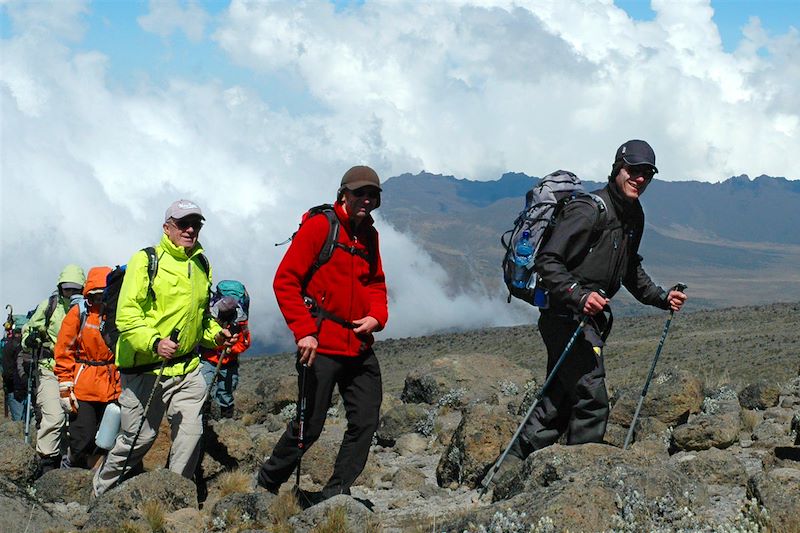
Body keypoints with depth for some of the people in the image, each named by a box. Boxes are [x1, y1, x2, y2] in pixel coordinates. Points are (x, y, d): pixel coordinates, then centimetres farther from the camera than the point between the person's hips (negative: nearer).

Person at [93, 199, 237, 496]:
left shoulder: (202, 266, 15)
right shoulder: (146, 260, -6)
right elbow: (126, 315, -15)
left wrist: (215, 334, 10)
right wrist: (154, 342, -29)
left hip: (186, 368, 6)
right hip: (144, 367, -6)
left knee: (190, 433, -4)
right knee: (138, 438, 1)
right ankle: (101, 494, 22)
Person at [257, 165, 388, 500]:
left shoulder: (369, 235, 15)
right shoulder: (320, 225, -6)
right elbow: (285, 281, -10)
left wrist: (376, 316, 1)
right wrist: (303, 331, -17)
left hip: (359, 346, 7)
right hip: (322, 346, -7)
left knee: (365, 422, 2)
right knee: (309, 426, -2)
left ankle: (336, 493, 10)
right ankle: (266, 485, 17)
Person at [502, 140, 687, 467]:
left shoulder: (633, 216, 13)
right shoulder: (588, 210, -17)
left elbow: (631, 270, 27)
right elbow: (547, 261, -21)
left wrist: (661, 298, 14)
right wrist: (580, 296, -33)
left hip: (589, 317, 10)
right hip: (566, 315, -10)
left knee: (560, 400, 12)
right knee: (591, 399, -13)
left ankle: (514, 463, 20)